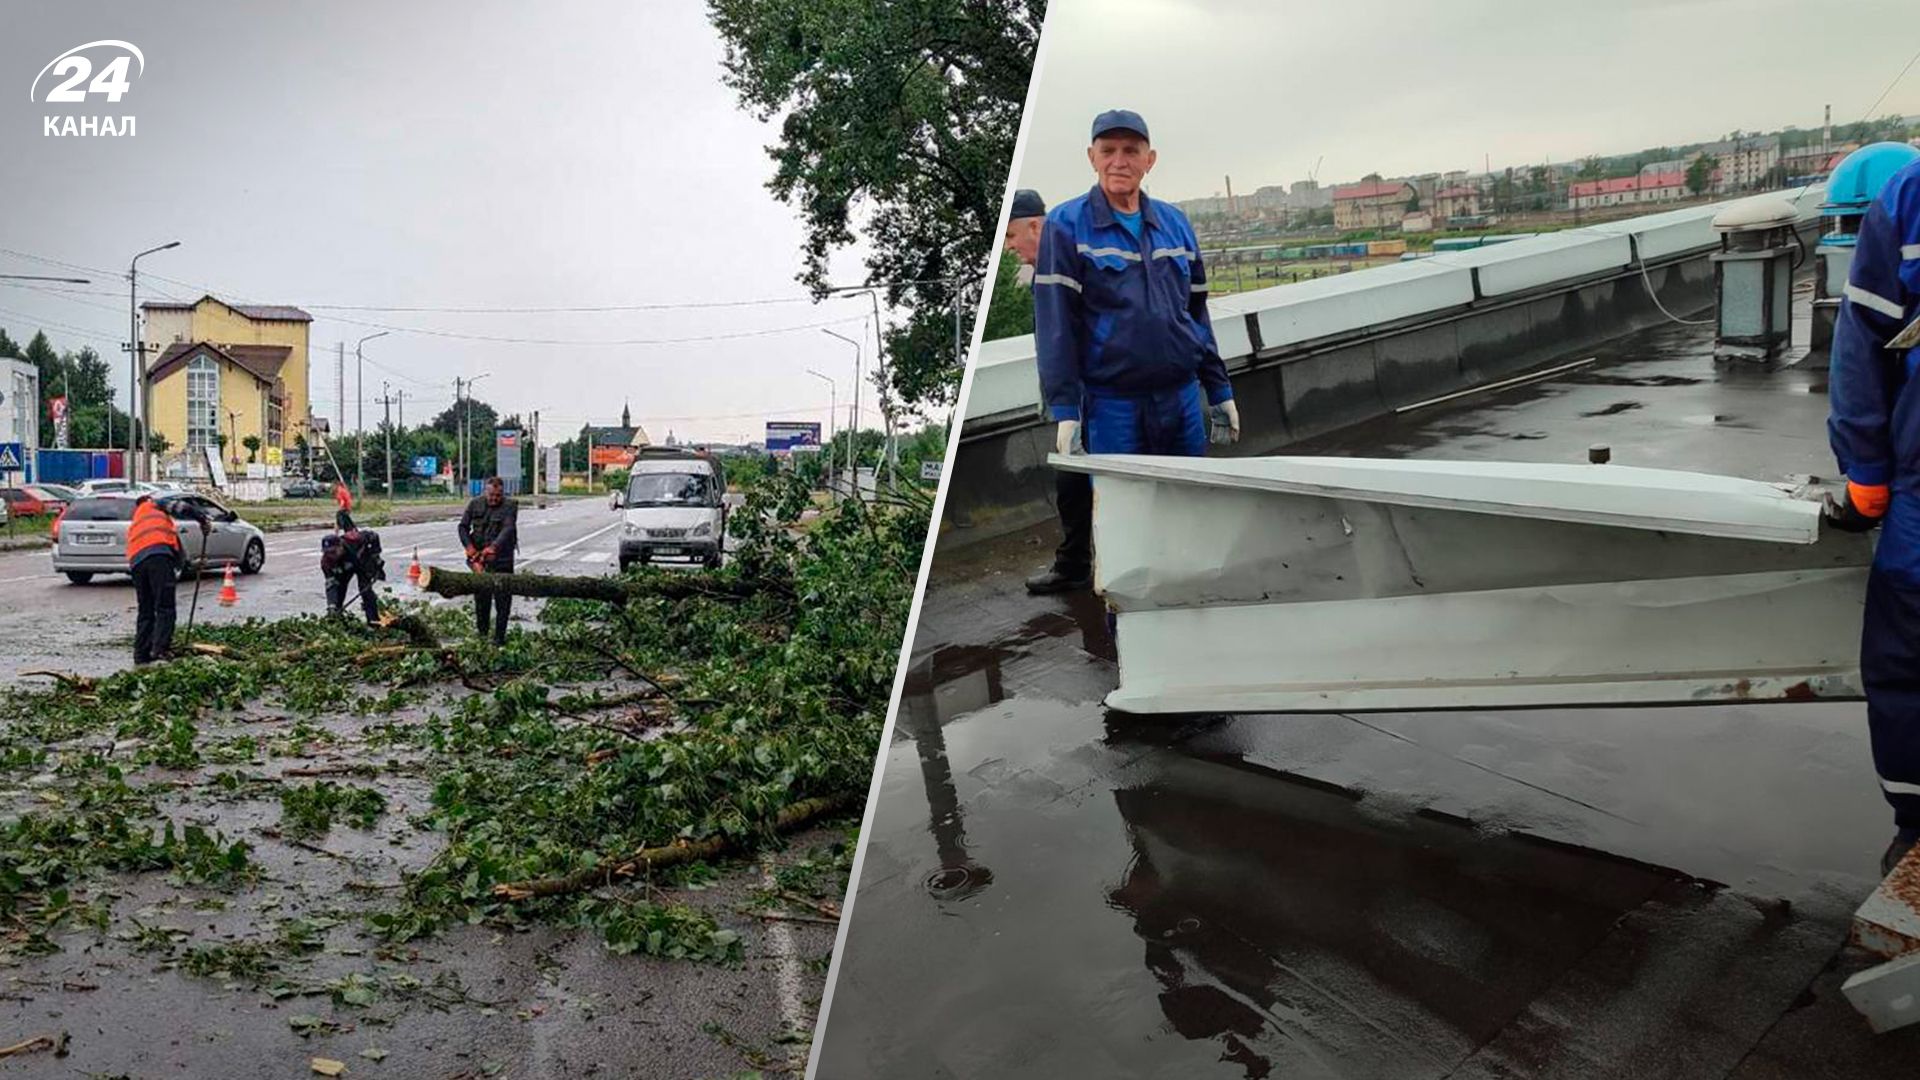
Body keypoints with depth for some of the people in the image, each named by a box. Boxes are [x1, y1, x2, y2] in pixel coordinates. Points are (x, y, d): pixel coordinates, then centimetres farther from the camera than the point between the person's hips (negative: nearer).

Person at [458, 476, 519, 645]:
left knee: (502, 599, -1)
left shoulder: (510, 506, -6)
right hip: (480, 560, 3)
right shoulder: (475, 505, 4)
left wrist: (493, 547, -35)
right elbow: (463, 527, 5)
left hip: (501, 560, -3)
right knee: (481, 599, 9)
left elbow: (508, 529, -20)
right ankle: (482, 633, 20)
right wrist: (470, 548, -11)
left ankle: (499, 637, 5)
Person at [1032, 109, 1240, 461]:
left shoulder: (1175, 223, 12)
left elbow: (1196, 312, 18)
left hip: (1184, 398, 5)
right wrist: (1064, 409, -15)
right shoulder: (1065, 225, -4)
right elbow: (1054, 324, -9)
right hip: (1109, 406, -5)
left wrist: (1220, 390, 16)